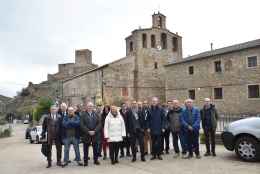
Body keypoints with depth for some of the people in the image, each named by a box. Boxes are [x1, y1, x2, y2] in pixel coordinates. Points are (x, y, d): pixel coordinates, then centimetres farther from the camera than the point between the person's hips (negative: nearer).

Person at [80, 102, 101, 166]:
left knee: (95, 148, 10)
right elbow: (82, 125, -8)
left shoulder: (96, 114, 6)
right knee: (86, 148, 6)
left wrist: (94, 131, -12)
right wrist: (88, 131, -15)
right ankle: (85, 161, 17)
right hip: (86, 135, -2)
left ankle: (96, 160, 23)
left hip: (95, 134, 2)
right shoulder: (83, 115, -1)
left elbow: (99, 124, 1)